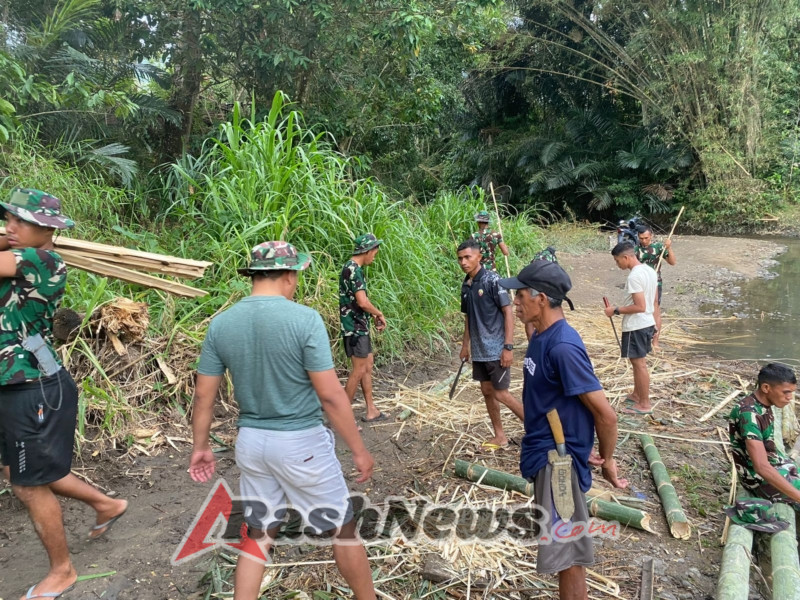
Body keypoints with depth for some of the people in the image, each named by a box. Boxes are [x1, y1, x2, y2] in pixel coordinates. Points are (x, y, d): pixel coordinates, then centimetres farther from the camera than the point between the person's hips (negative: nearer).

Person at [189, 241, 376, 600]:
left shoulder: (220, 324, -2)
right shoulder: (304, 318, -18)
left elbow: (204, 394, 3)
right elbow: (330, 395, -18)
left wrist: (200, 447, 16)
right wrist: (359, 449, -9)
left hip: (250, 442, 5)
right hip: (301, 442, -4)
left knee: (258, 535, 19)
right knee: (343, 528, 15)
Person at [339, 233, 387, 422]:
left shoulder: (355, 268, 13)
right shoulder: (353, 269, -19)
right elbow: (362, 301, -25)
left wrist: (374, 317, 12)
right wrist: (379, 314, -10)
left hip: (360, 325, 10)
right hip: (355, 327, -10)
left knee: (368, 364, 14)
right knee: (359, 369, -2)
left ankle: (371, 410, 23)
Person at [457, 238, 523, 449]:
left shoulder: (492, 280, -15)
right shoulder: (465, 285, 7)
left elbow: (508, 313, -15)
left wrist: (508, 347, -19)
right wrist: (465, 345, 19)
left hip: (496, 349, -7)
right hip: (479, 350, 7)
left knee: (500, 394, -2)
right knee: (487, 391, 12)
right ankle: (500, 436, 25)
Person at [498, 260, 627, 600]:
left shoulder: (563, 346, -26)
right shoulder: (540, 337, 4)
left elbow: (605, 414, -22)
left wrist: (606, 460, -10)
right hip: (545, 455, 9)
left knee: (566, 551, 6)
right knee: (565, 546, 24)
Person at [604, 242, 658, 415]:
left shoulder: (634, 276, -22)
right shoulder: (650, 271, 8)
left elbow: (640, 306, -25)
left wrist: (616, 310, -17)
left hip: (635, 326, -10)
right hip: (648, 322, 10)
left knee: (639, 363, 0)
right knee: (637, 362, 20)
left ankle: (645, 404, 9)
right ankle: (636, 395, 33)